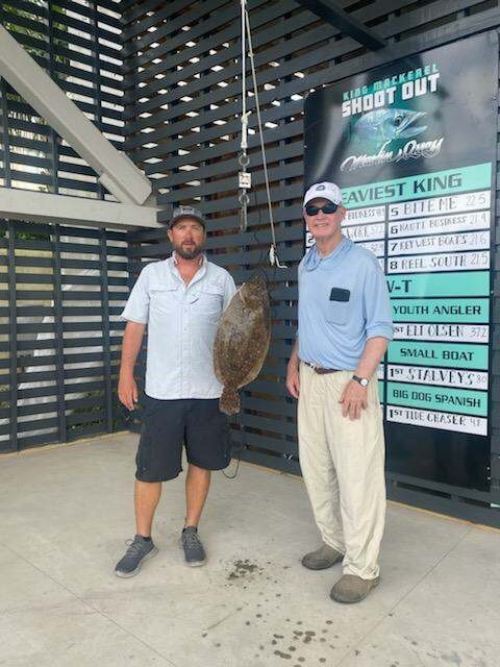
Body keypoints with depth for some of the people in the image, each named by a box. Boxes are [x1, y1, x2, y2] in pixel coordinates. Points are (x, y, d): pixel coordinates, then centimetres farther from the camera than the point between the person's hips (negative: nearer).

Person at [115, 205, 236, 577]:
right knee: (150, 468, 6)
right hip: (162, 390, 0)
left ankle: (191, 531, 30)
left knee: (202, 462, 11)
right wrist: (126, 372, -1)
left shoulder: (221, 278, 3)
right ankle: (142, 539, 24)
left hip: (208, 390, 1)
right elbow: (135, 326, 4)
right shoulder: (151, 274, 3)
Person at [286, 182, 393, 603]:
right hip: (310, 380, 7)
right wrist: (294, 365, 13)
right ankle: (334, 542, 31)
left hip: (348, 381, -7)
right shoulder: (305, 266, 12)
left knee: (356, 476, -3)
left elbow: (380, 328, -11)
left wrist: (360, 380, -19)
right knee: (316, 469, 14)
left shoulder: (363, 264, -9)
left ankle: (362, 567, 11)